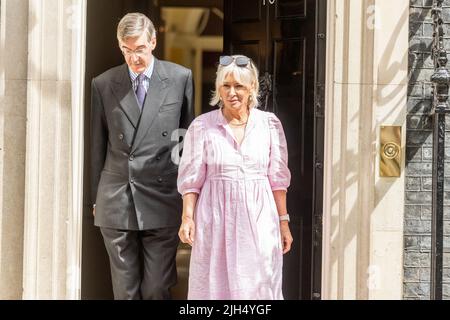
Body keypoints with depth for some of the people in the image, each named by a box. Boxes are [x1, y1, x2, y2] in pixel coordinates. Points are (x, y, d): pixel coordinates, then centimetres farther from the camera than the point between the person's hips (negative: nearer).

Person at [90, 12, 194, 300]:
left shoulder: (180, 78, 2)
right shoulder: (103, 84, 4)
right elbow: (98, 145, 9)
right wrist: (96, 198, 11)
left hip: (162, 198, -1)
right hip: (116, 201, 1)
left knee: (157, 289, 1)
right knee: (124, 290, 8)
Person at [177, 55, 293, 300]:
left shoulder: (269, 124, 2)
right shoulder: (201, 126, 0)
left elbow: (278, 178, 5)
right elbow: (191, 178, 2)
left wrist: (283, 221, 5)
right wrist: (187, 217, -9)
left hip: (259, 218, 1)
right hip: (216, 219, -1)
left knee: (258, 287, 5)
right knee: (214, 286, 5)